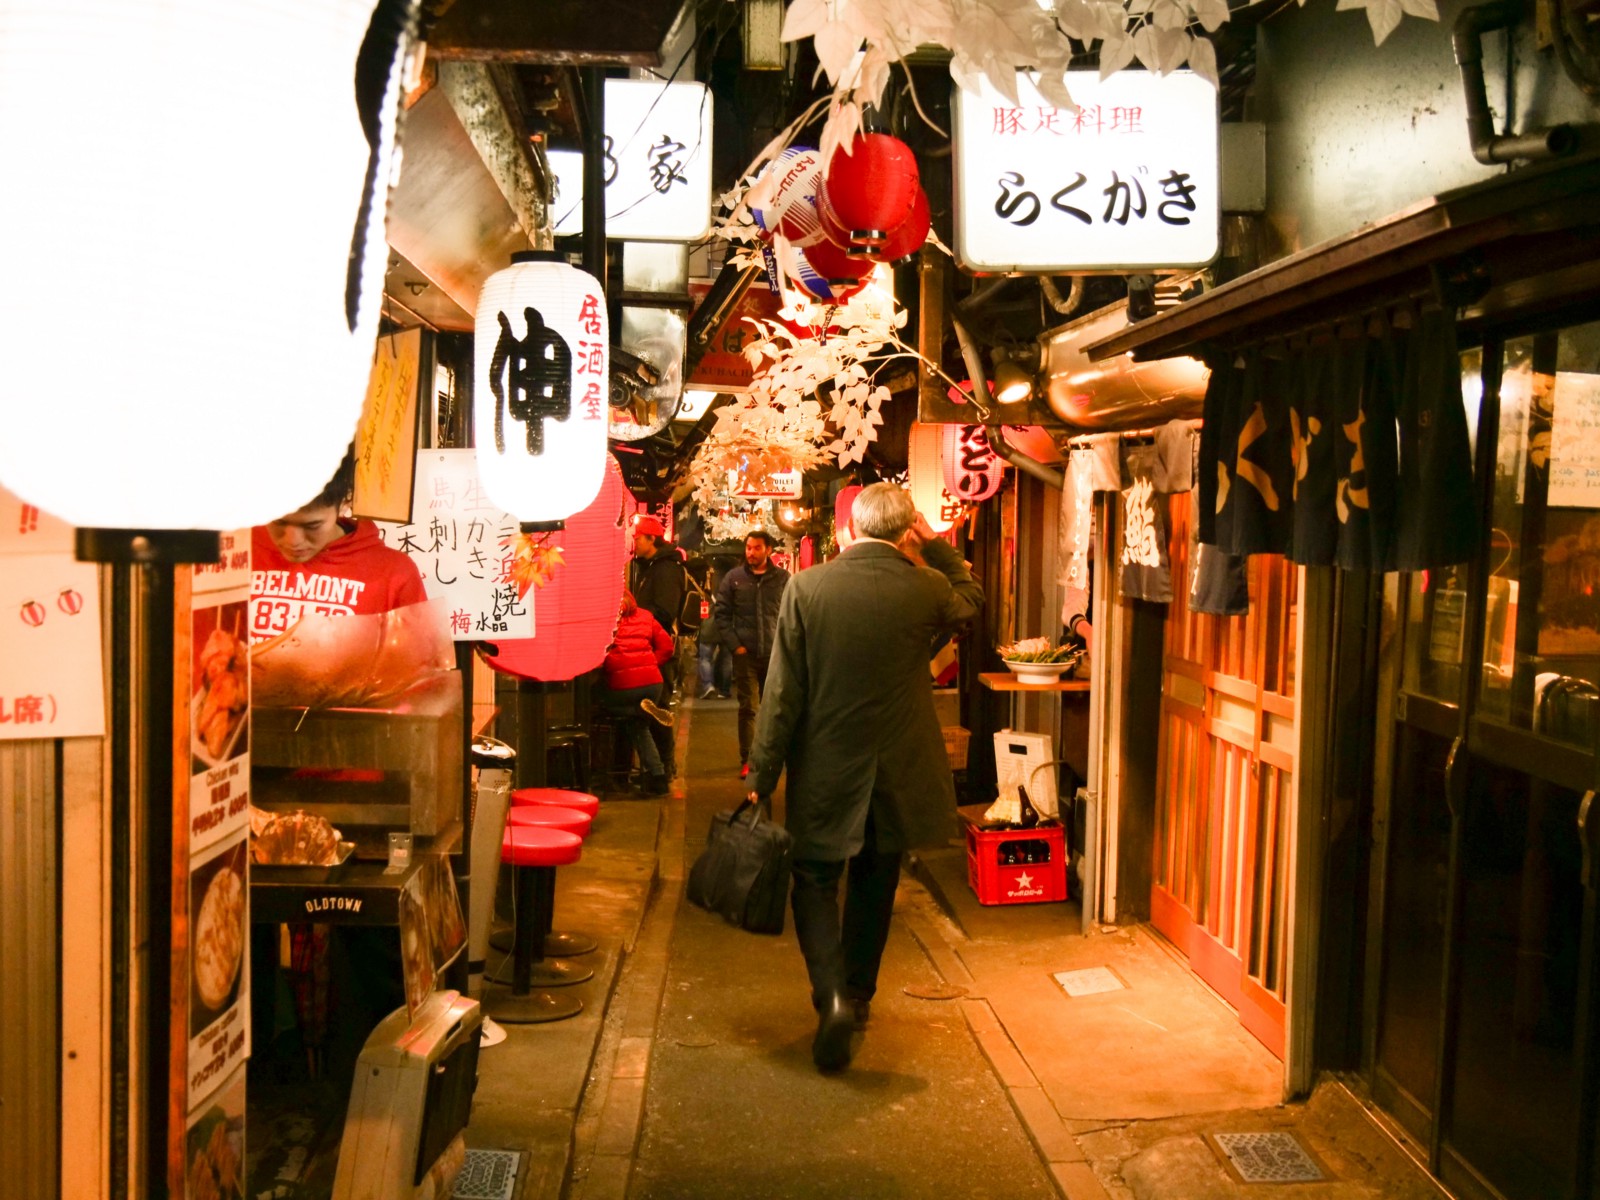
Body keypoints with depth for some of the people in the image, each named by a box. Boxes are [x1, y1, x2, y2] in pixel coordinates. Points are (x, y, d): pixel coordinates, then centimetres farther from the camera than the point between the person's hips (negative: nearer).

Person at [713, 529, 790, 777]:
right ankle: (747, 760, 5)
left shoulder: (783, 578, 2)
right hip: (745, 654, 0)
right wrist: (734, 645, -4)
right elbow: (721, 614, 4)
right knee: (748, 708, 0)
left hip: (776, 654, 1)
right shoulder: (734, 578, 3)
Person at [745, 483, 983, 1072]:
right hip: (898, 773, 2)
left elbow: (783, 692, -10)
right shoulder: (926, 589, -9)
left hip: (824, 770, -2)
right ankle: (859, 994, 33)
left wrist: (762, 775, -2)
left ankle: (833, 993, -9)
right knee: (874, 886, 19)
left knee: (814, 881, 10)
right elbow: (971, 596, 17)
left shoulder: (806, 587, -13)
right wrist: (935, 546, 14)